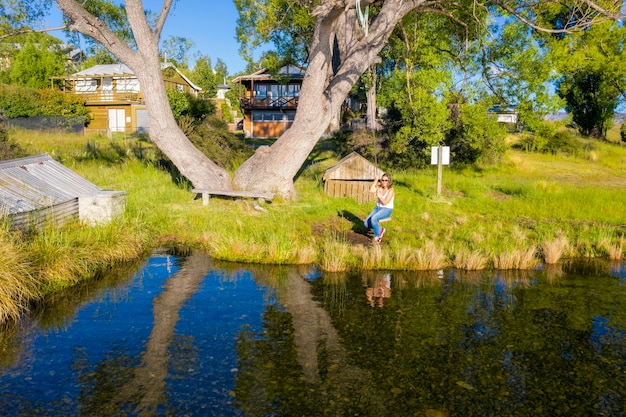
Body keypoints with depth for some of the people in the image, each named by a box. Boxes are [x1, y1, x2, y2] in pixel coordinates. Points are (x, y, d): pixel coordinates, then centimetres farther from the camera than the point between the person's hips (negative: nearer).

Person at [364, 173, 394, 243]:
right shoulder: (379, 187, 1)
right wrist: (376, 180, -13)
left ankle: (377, 236, -10)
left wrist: (379, 195, -18)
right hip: (378, 208, 6)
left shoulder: (390, 190, -14)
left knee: (373, 219, -33)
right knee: (366, 223, -10)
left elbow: (385, 202, -19)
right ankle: (380, 229, 14)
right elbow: (371, 190, -18)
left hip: (387, 210, -6)